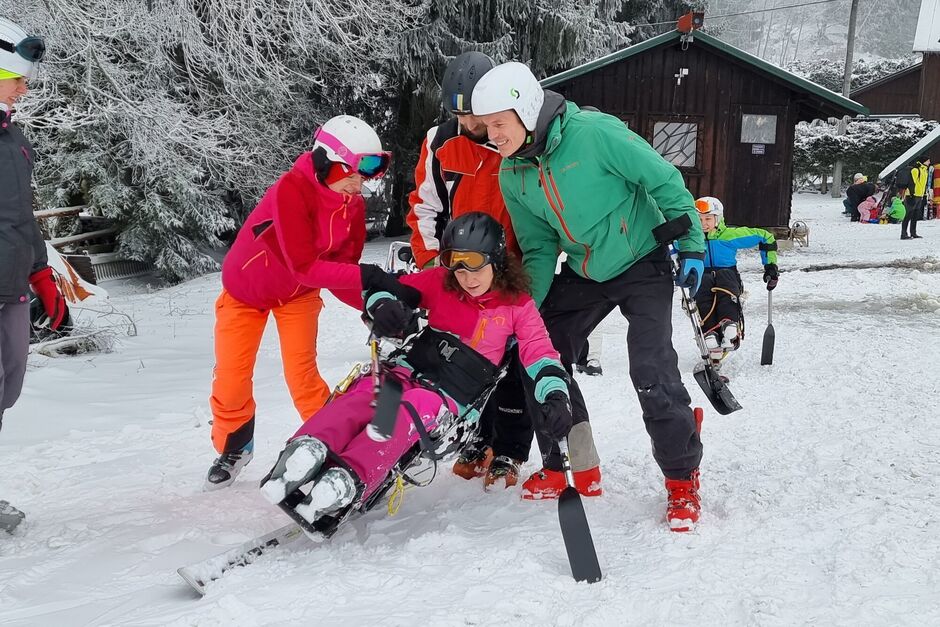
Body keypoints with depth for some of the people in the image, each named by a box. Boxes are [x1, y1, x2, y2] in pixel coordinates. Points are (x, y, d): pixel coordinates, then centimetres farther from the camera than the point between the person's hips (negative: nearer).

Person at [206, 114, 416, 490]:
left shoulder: (353, 206, -15)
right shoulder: (291, 190, -34)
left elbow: (339, 273, -15)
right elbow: (305, 266, -39)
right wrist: (368, 275, -44)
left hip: (298, 293, 3)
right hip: (245, 288, -3)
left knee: (302, 375, -9)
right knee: (230, 381, 1)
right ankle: (233, 448, 27)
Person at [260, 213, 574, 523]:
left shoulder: (517, 304, 3)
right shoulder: (440, 282, 7)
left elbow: (539, 351, -4)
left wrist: (556, 395, -24)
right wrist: (382, 304, -20)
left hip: (451, 398, -3)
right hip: (409, 370, 3)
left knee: (415, 407, -38)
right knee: (368, 391, -33)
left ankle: (349, 479, -60)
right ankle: (311, 447, -58)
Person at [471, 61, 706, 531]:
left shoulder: (595, 133, -26)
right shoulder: (512, 176, -7)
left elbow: (664, 181, -17)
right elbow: (539, 250, 0)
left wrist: (692, 245, -15)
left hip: (643, 264, -6)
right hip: (583, 273, 6)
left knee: (652, 374, -17)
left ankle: (682, 480, 6)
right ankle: (575, 469, 19)